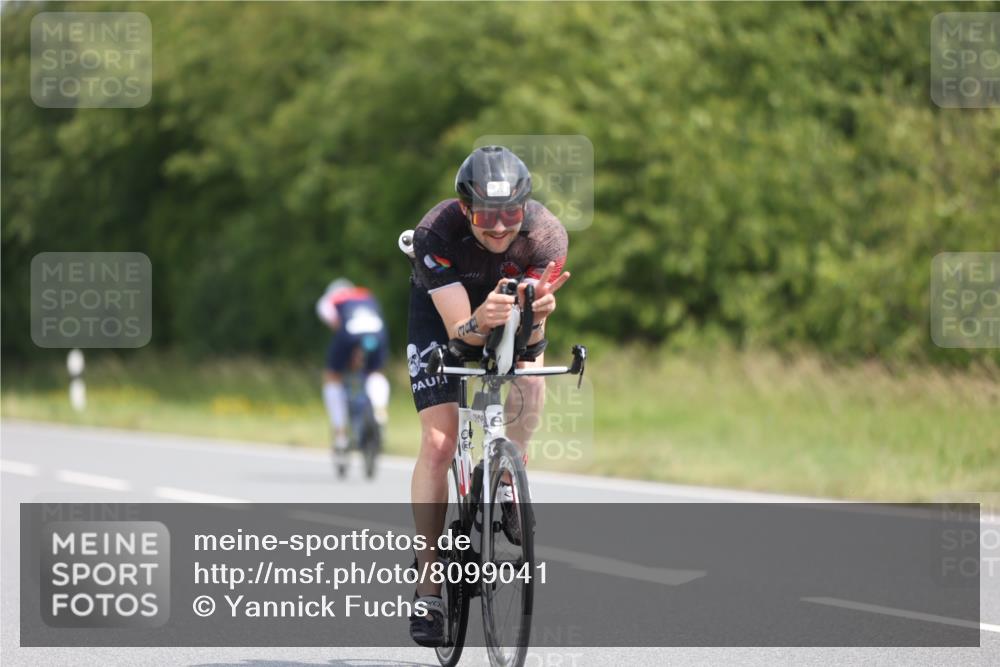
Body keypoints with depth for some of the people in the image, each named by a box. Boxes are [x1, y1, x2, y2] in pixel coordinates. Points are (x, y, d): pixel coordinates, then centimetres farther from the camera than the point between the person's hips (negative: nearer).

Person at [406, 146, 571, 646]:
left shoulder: (545, 234, -32)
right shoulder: (437, 234, -36)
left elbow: (532, 337, -33)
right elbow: (458, 327, -37)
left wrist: (534, 317, -55)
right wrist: (479, 322, -58)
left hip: (510, 299, 2)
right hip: (441, 309, -2)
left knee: (530, 383, -26)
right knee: (438, 441, -13)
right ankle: (428, 581, -7)